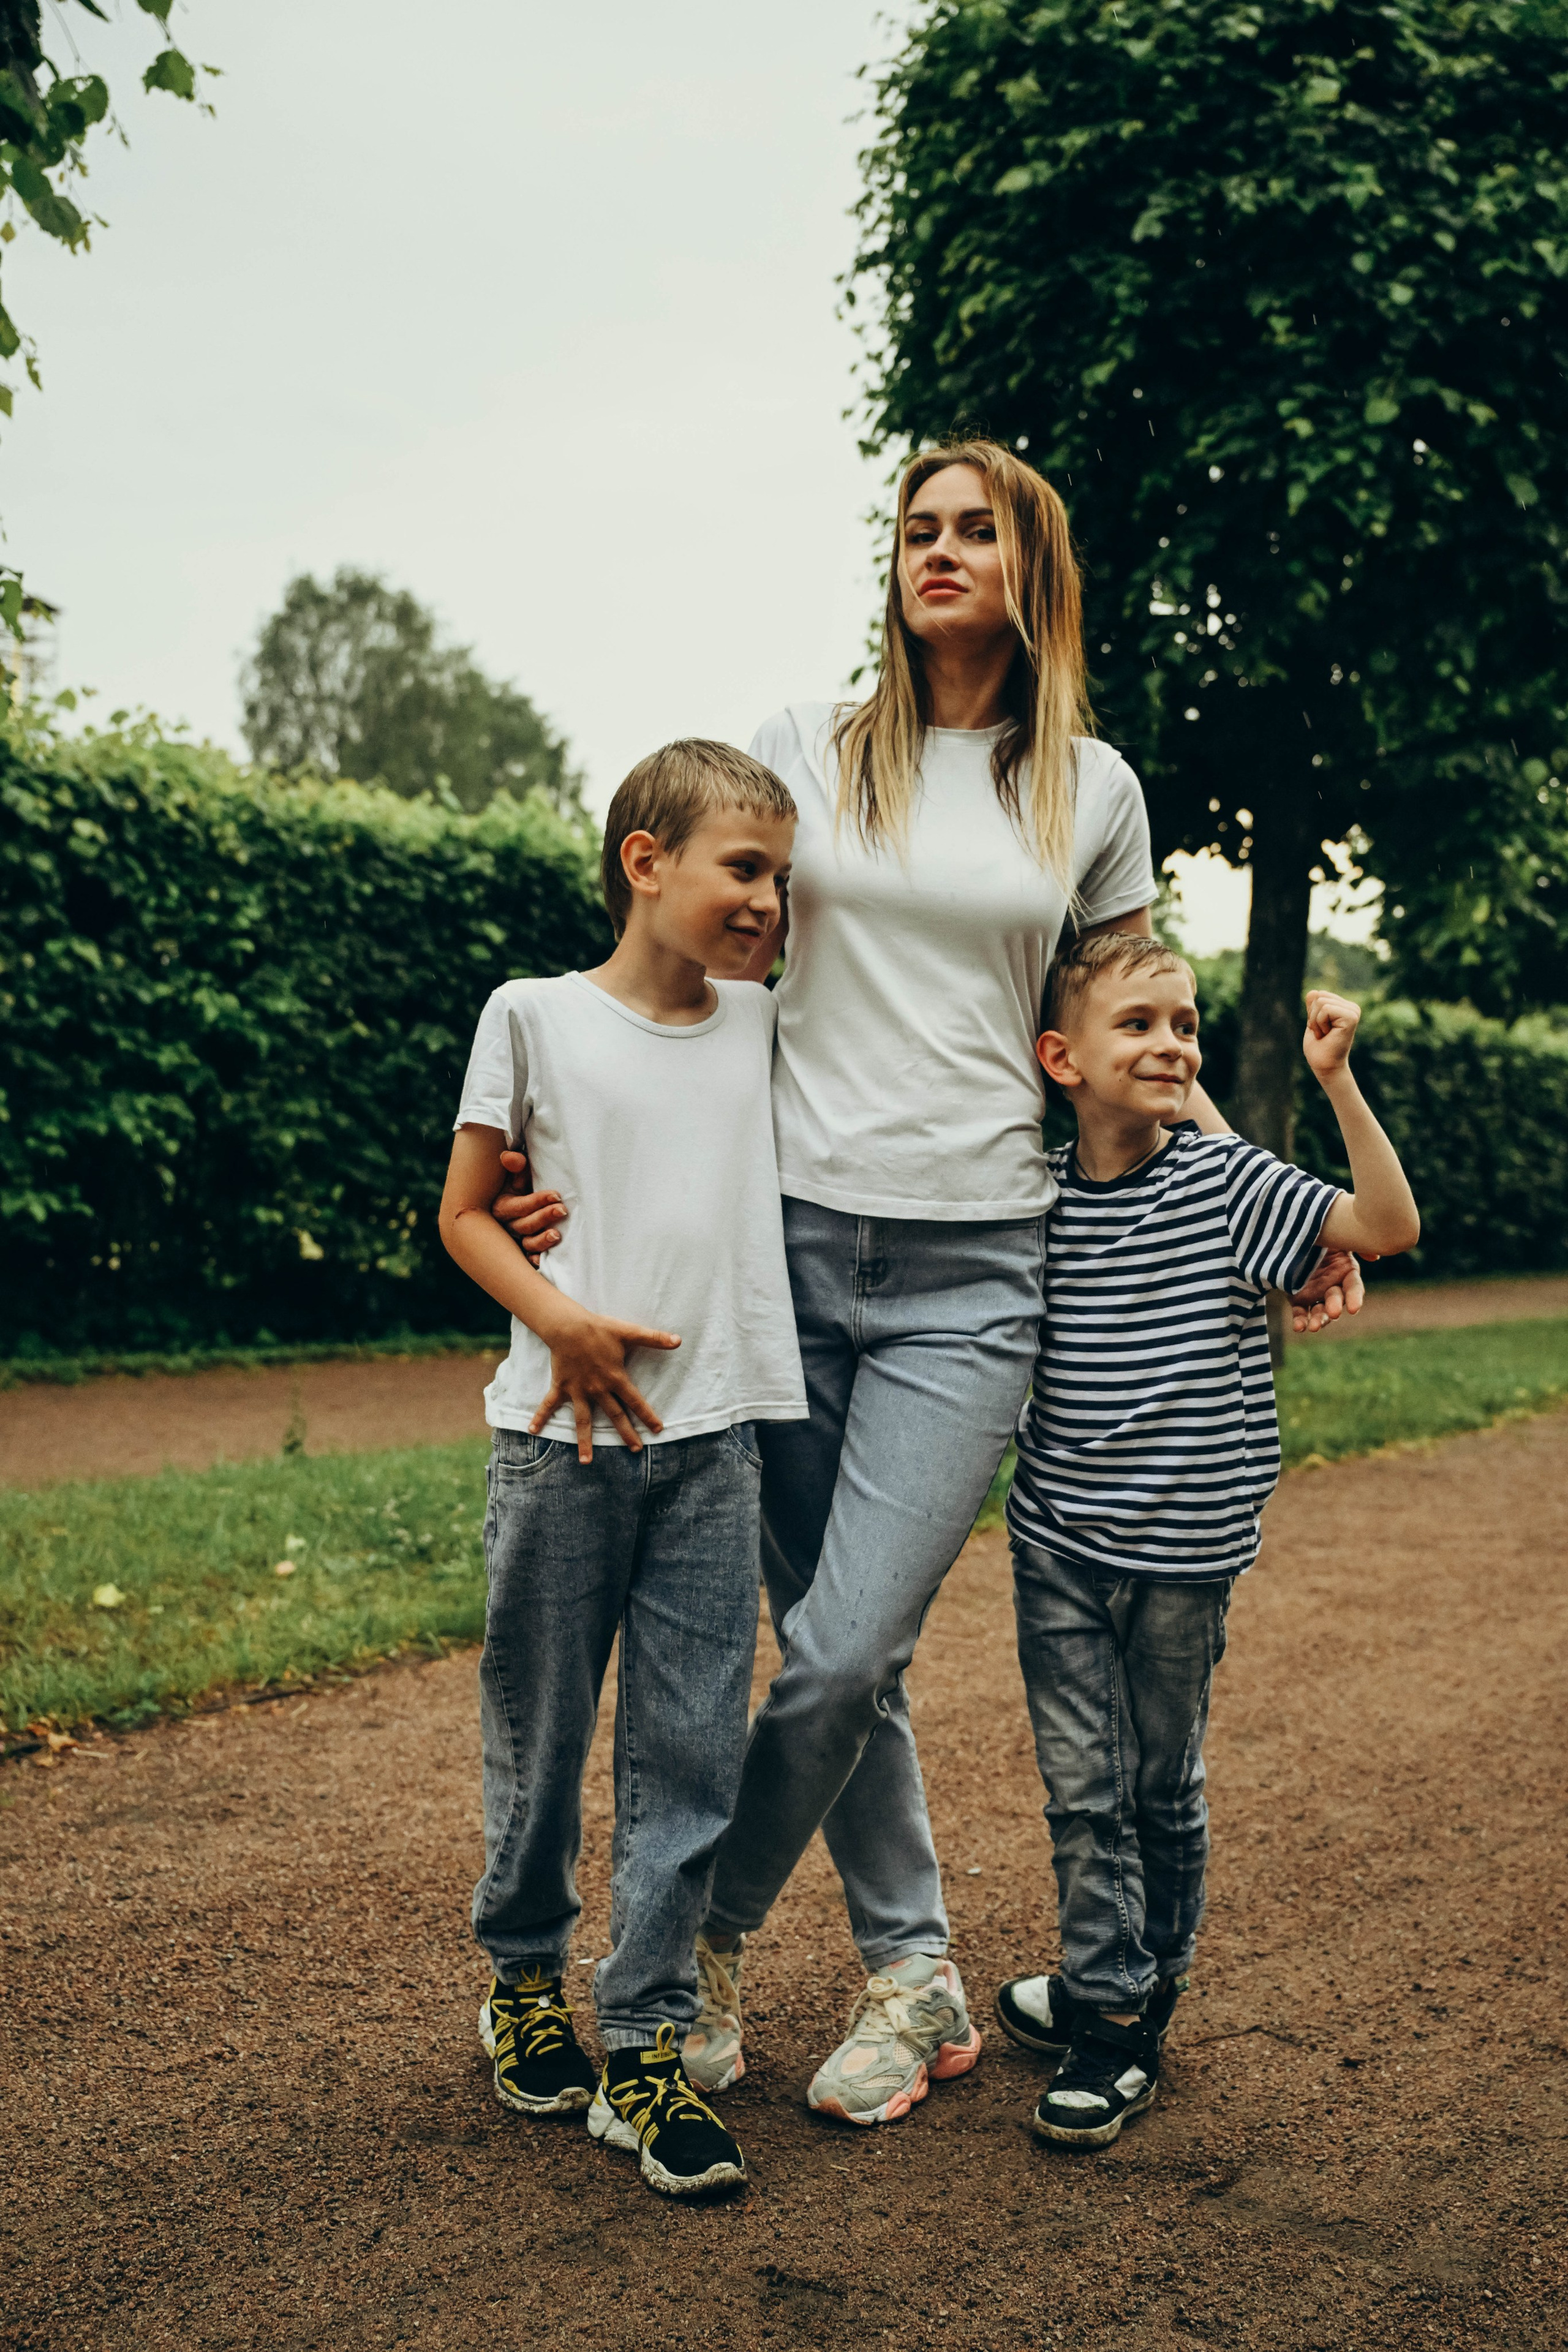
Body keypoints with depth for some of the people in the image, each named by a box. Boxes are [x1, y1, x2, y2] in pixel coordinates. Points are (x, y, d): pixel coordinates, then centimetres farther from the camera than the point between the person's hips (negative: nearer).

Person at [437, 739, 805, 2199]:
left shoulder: (762, 1026, 10)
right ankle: (522, 1979, 33)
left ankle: (643, 2049, 12)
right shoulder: (536, 1016, 0)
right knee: (540, 1733, 10)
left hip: (712, 1436, 3)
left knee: (691, 1750, 2)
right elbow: (464, 1212, 2)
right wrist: (561, 1320, -12)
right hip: (562, 1436, -2)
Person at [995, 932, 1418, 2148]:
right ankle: (1107, 2000, 19)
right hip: (1060, 1543, 1)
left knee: (1163, 1784, 13)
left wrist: (1338, 1080, -25)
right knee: (1080, 1783, 4)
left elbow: (1389, 1227, -18)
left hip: (1184, 1548, -1)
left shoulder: (1227, 1180, -8)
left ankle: (1149, 1991, 32)